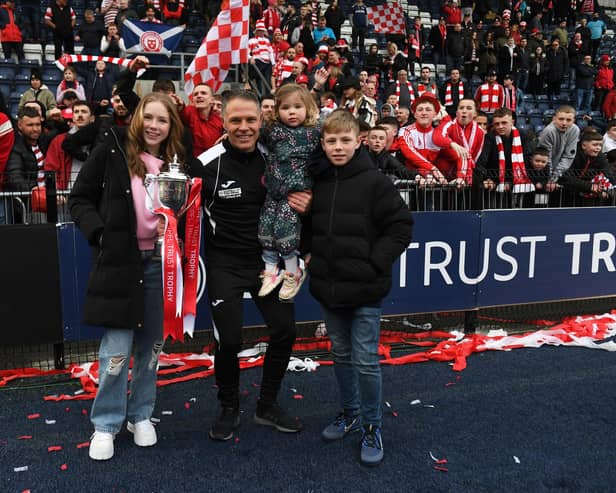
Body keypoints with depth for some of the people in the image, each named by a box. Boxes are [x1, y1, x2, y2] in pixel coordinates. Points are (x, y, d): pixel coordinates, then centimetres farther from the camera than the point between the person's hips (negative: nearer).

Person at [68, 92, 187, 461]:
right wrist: (100, 233, -12)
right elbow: (80, 199, 2)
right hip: (119, 260, -3)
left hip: (160, 262, 3)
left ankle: (140, 415, 30)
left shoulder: (177, 162, 7)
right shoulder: (113, 150, -1)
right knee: (117, 348, -1)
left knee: (151, 344, 12)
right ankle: (106, 424, 19)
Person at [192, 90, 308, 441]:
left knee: (285, 331, 5)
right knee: (229, 340, -4)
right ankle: (230, 409, 24)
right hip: (225, 264, -4)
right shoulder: (208, 164, -14)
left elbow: (295, 199, 11)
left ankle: (268, 406, 27)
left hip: (267, 258, 4)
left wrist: (303, 207, -11)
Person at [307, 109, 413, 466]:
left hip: (364, 289, -5)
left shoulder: (374, 181, -10)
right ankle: (350, 412, 37)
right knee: (341, 355, 18)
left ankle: (372, 426, 21)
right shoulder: (318, 182, 5)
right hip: (328, 287, 5)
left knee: (366, 361, 2)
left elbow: (402, 224, -9)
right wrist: (312, 257, 6)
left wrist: (374, 263, -13)